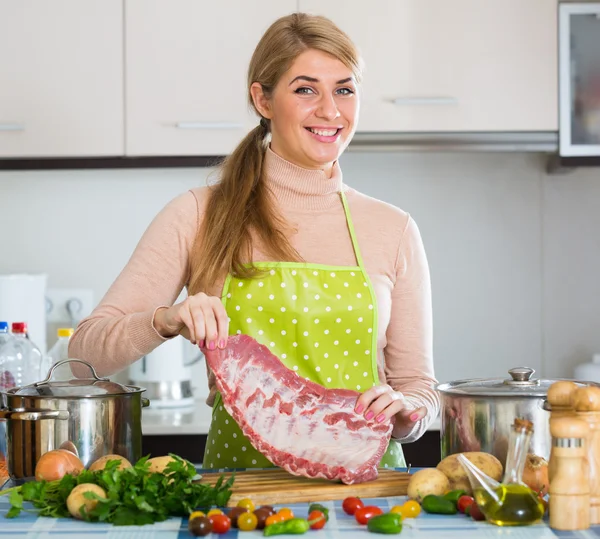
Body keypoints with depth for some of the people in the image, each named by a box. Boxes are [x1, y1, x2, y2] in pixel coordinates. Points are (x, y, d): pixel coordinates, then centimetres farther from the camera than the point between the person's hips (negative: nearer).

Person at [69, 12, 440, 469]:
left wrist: (404, 413, -9)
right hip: (239, 476, -2)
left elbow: (420, 388, 13)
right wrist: (165, 321, -19)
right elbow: (87, 349, 0)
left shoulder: (393, 230, 8)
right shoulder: (199, 217, 2)